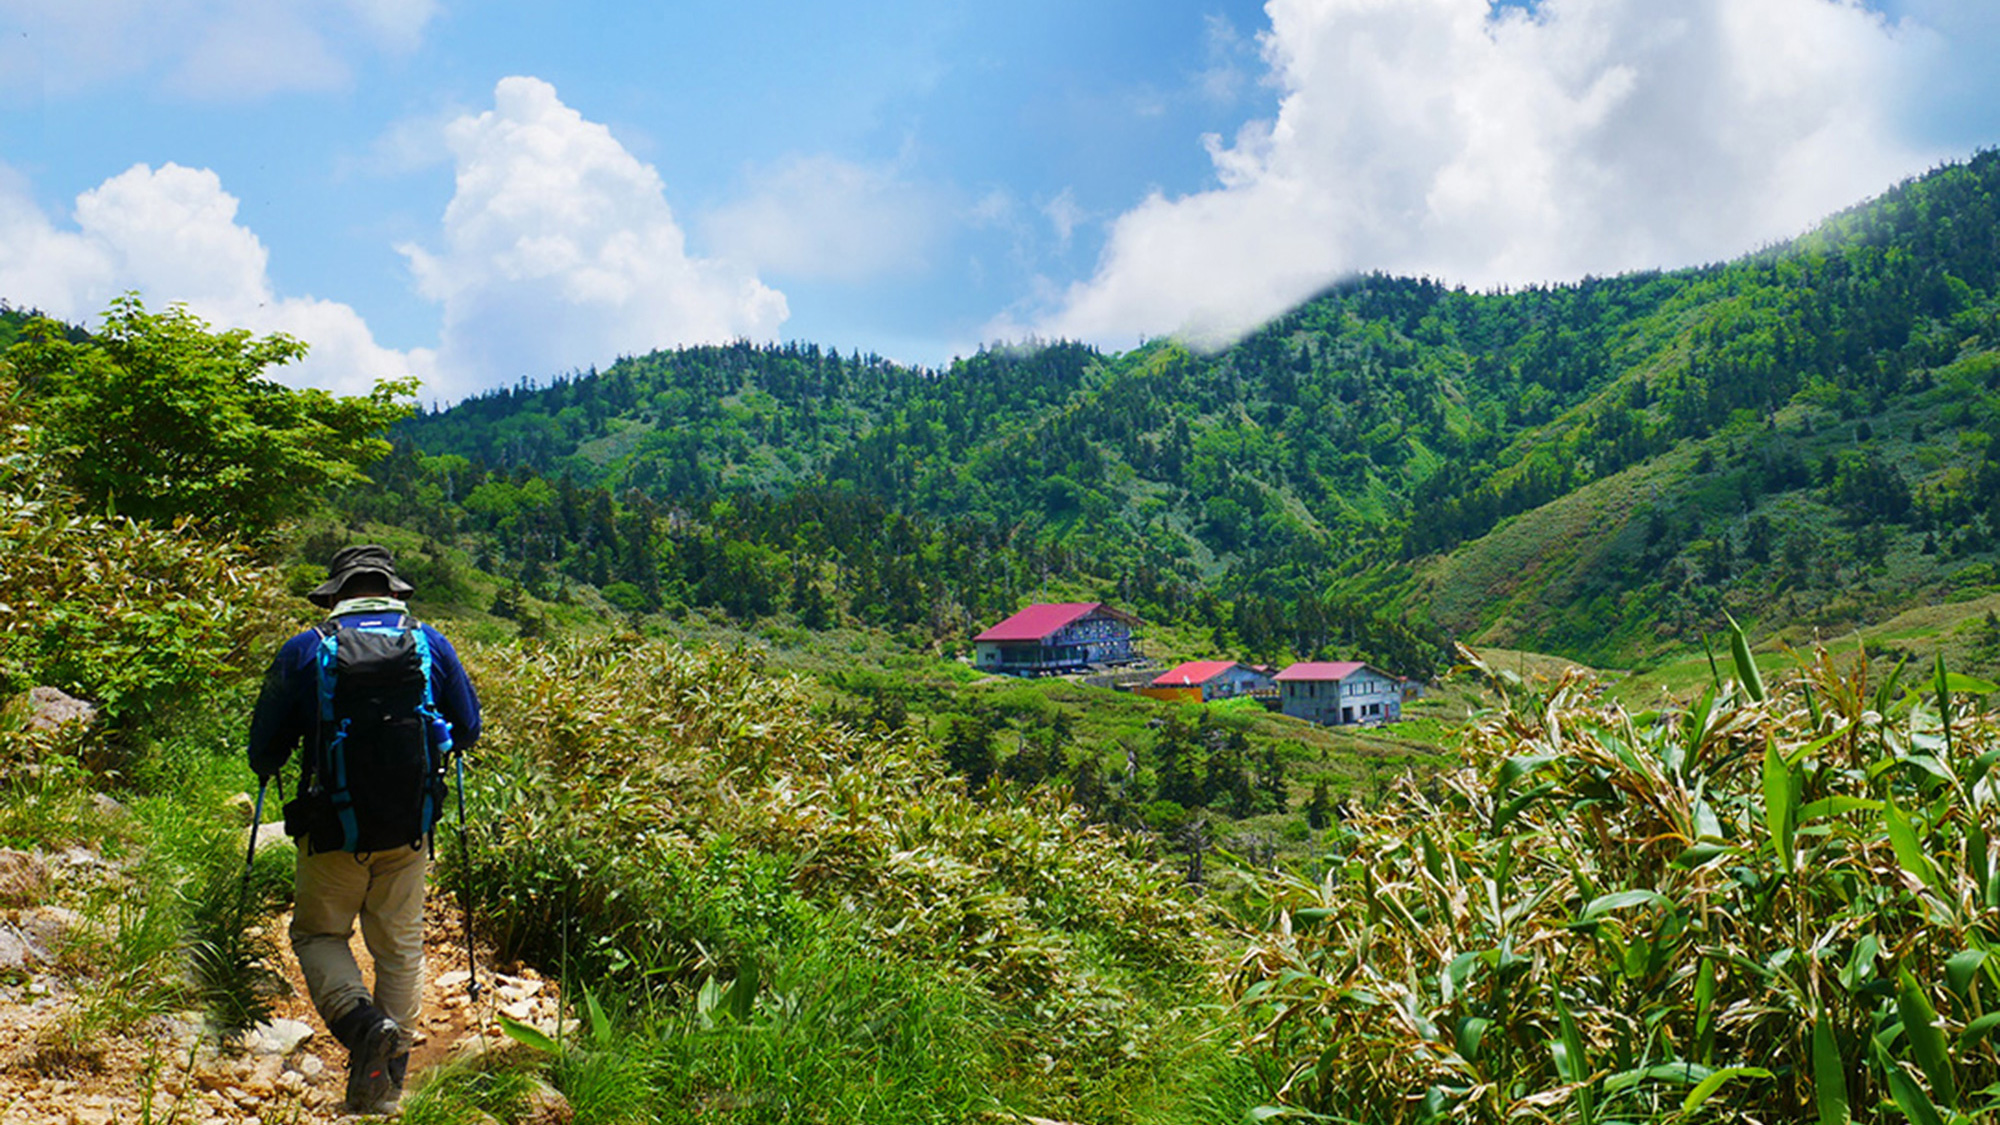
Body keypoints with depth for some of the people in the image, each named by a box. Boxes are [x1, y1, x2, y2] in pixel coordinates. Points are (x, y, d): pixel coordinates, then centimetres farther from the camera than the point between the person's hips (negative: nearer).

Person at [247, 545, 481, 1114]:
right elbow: (467, 731, 10)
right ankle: (387, 1085, 16)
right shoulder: (432, 645, 1)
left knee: (318, 934, 16)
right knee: (400, 947, 14)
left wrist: (268, 767, 25)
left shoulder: (305, 651, -4)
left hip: (335, 827, -2)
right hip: (409, 830, 2)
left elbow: (265, 749, 2)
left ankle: (363, 1021, -10)